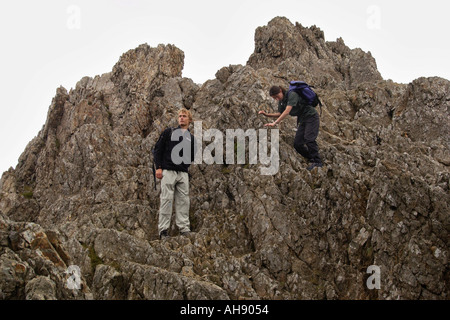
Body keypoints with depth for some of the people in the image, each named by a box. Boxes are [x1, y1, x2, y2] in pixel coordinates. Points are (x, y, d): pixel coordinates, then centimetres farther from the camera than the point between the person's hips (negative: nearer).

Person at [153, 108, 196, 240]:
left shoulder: (191, 138, 16)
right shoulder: (168, 132, 8)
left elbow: (193, 156, 21)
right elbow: (158, 149, 3)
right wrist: (158, 167, -6)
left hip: (183, 173, 3)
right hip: (168, 171, -3)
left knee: (183, 200, 2)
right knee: (166, 200, -6)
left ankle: (184, 228, 8)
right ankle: (163, 230, -3)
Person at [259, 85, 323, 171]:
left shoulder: (292, 95, -25)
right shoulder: (281, 101, 1)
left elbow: (287, 111, -35)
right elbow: (280, 114, 15)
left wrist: (275, 123, -40)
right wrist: (267, 114, 1)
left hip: (311, 116, -8)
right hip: (302, 120, 8)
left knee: (308, 139, -24)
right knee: (297, 144, -1)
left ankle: (317, 162, -17)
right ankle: (312, 160, 10)